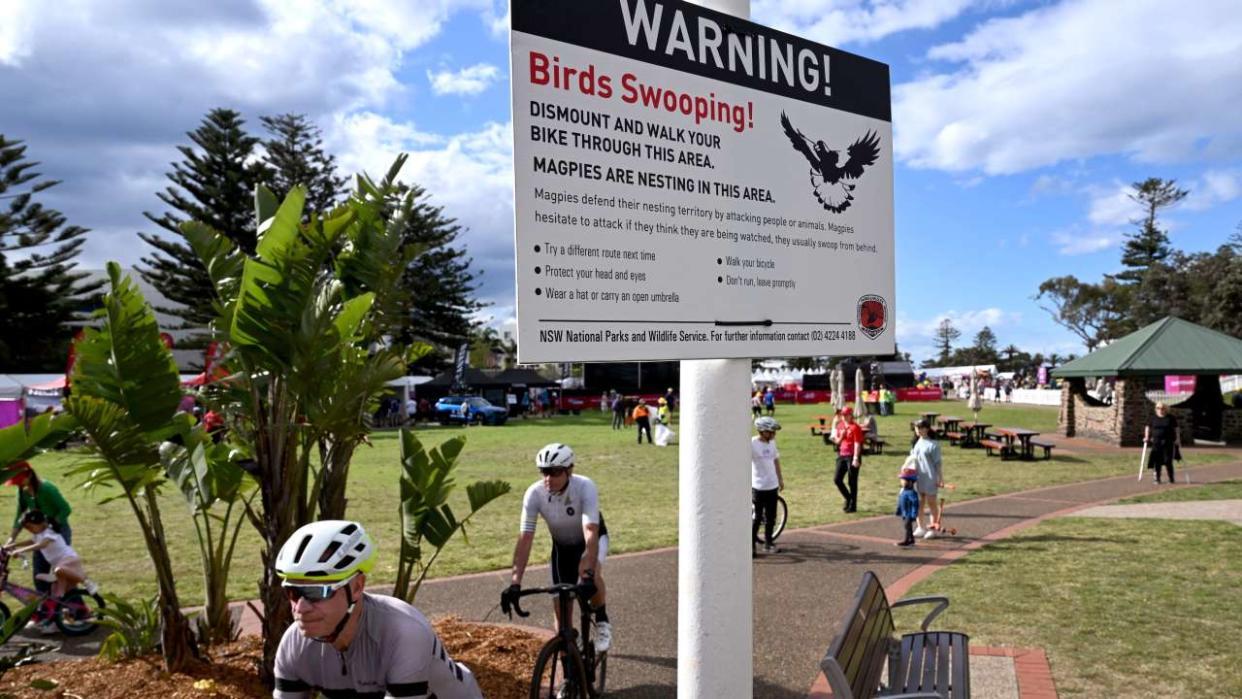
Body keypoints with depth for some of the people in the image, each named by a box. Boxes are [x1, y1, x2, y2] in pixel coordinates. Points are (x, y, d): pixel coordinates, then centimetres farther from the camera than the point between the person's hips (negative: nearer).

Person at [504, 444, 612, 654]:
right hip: (562, 545, 3)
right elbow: (525, 539, -29)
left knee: (592, 572, -32)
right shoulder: (534, 493, -29)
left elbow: (591, 533, -42)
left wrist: (588, 575, -53)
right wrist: (515, 583, -36)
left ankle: (602, 623, -6)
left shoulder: (585, 487, -36)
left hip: (592, 537, -3)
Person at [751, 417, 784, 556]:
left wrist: (780, 479, 21)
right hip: (758, 487, -6)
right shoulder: (752, 443, -15)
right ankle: (751, 546, 8)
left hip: (772, 485, 6)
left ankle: (768, 543, 25)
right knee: (756, 517, -2)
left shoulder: (772, 442, 6)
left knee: (770, 517, 12)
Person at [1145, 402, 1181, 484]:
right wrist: (1146, 437, 3)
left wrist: (1178, 439, -3)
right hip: (1156, 442, 2)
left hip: (1168, 442, -2)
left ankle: (1171, 478, 10)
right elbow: (1148, 428, 14)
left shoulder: (1171, 418, 3)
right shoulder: (1153, 418, 8)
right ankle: (1157, 478, 9)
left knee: (1168, 461, -5)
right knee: (1157, 461, 0)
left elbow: (1176, 429, 5)